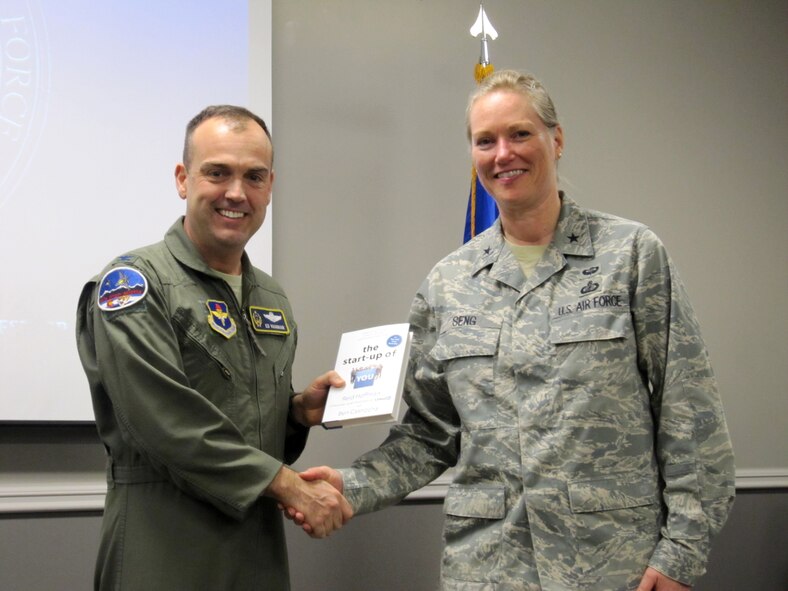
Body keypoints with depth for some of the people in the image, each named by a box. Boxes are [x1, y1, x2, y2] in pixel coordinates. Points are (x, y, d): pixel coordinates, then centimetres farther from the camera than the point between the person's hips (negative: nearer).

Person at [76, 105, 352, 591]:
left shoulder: (273, 299, 13)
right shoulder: (134, 283, -10)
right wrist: (292, 487, -16)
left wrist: (301, 411, 1)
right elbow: (169, 425, -19)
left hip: (261, 550, 7)